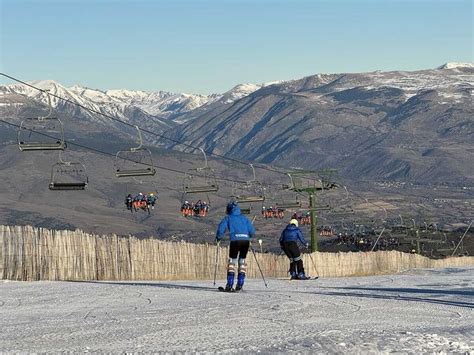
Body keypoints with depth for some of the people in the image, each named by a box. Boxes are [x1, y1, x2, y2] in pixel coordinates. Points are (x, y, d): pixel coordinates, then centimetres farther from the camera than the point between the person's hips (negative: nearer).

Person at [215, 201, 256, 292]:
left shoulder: (228, 218, 13)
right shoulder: (244, 218, 22)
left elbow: (221, 229, 1)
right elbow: (252, 231, 18)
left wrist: (218, 238, 16)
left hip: (235, 240, -3)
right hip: (246, 240, 3)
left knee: (232, 261, 8)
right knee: (242, 260, 16)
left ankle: (229, 285, 0)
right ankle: (240, 284, 10)